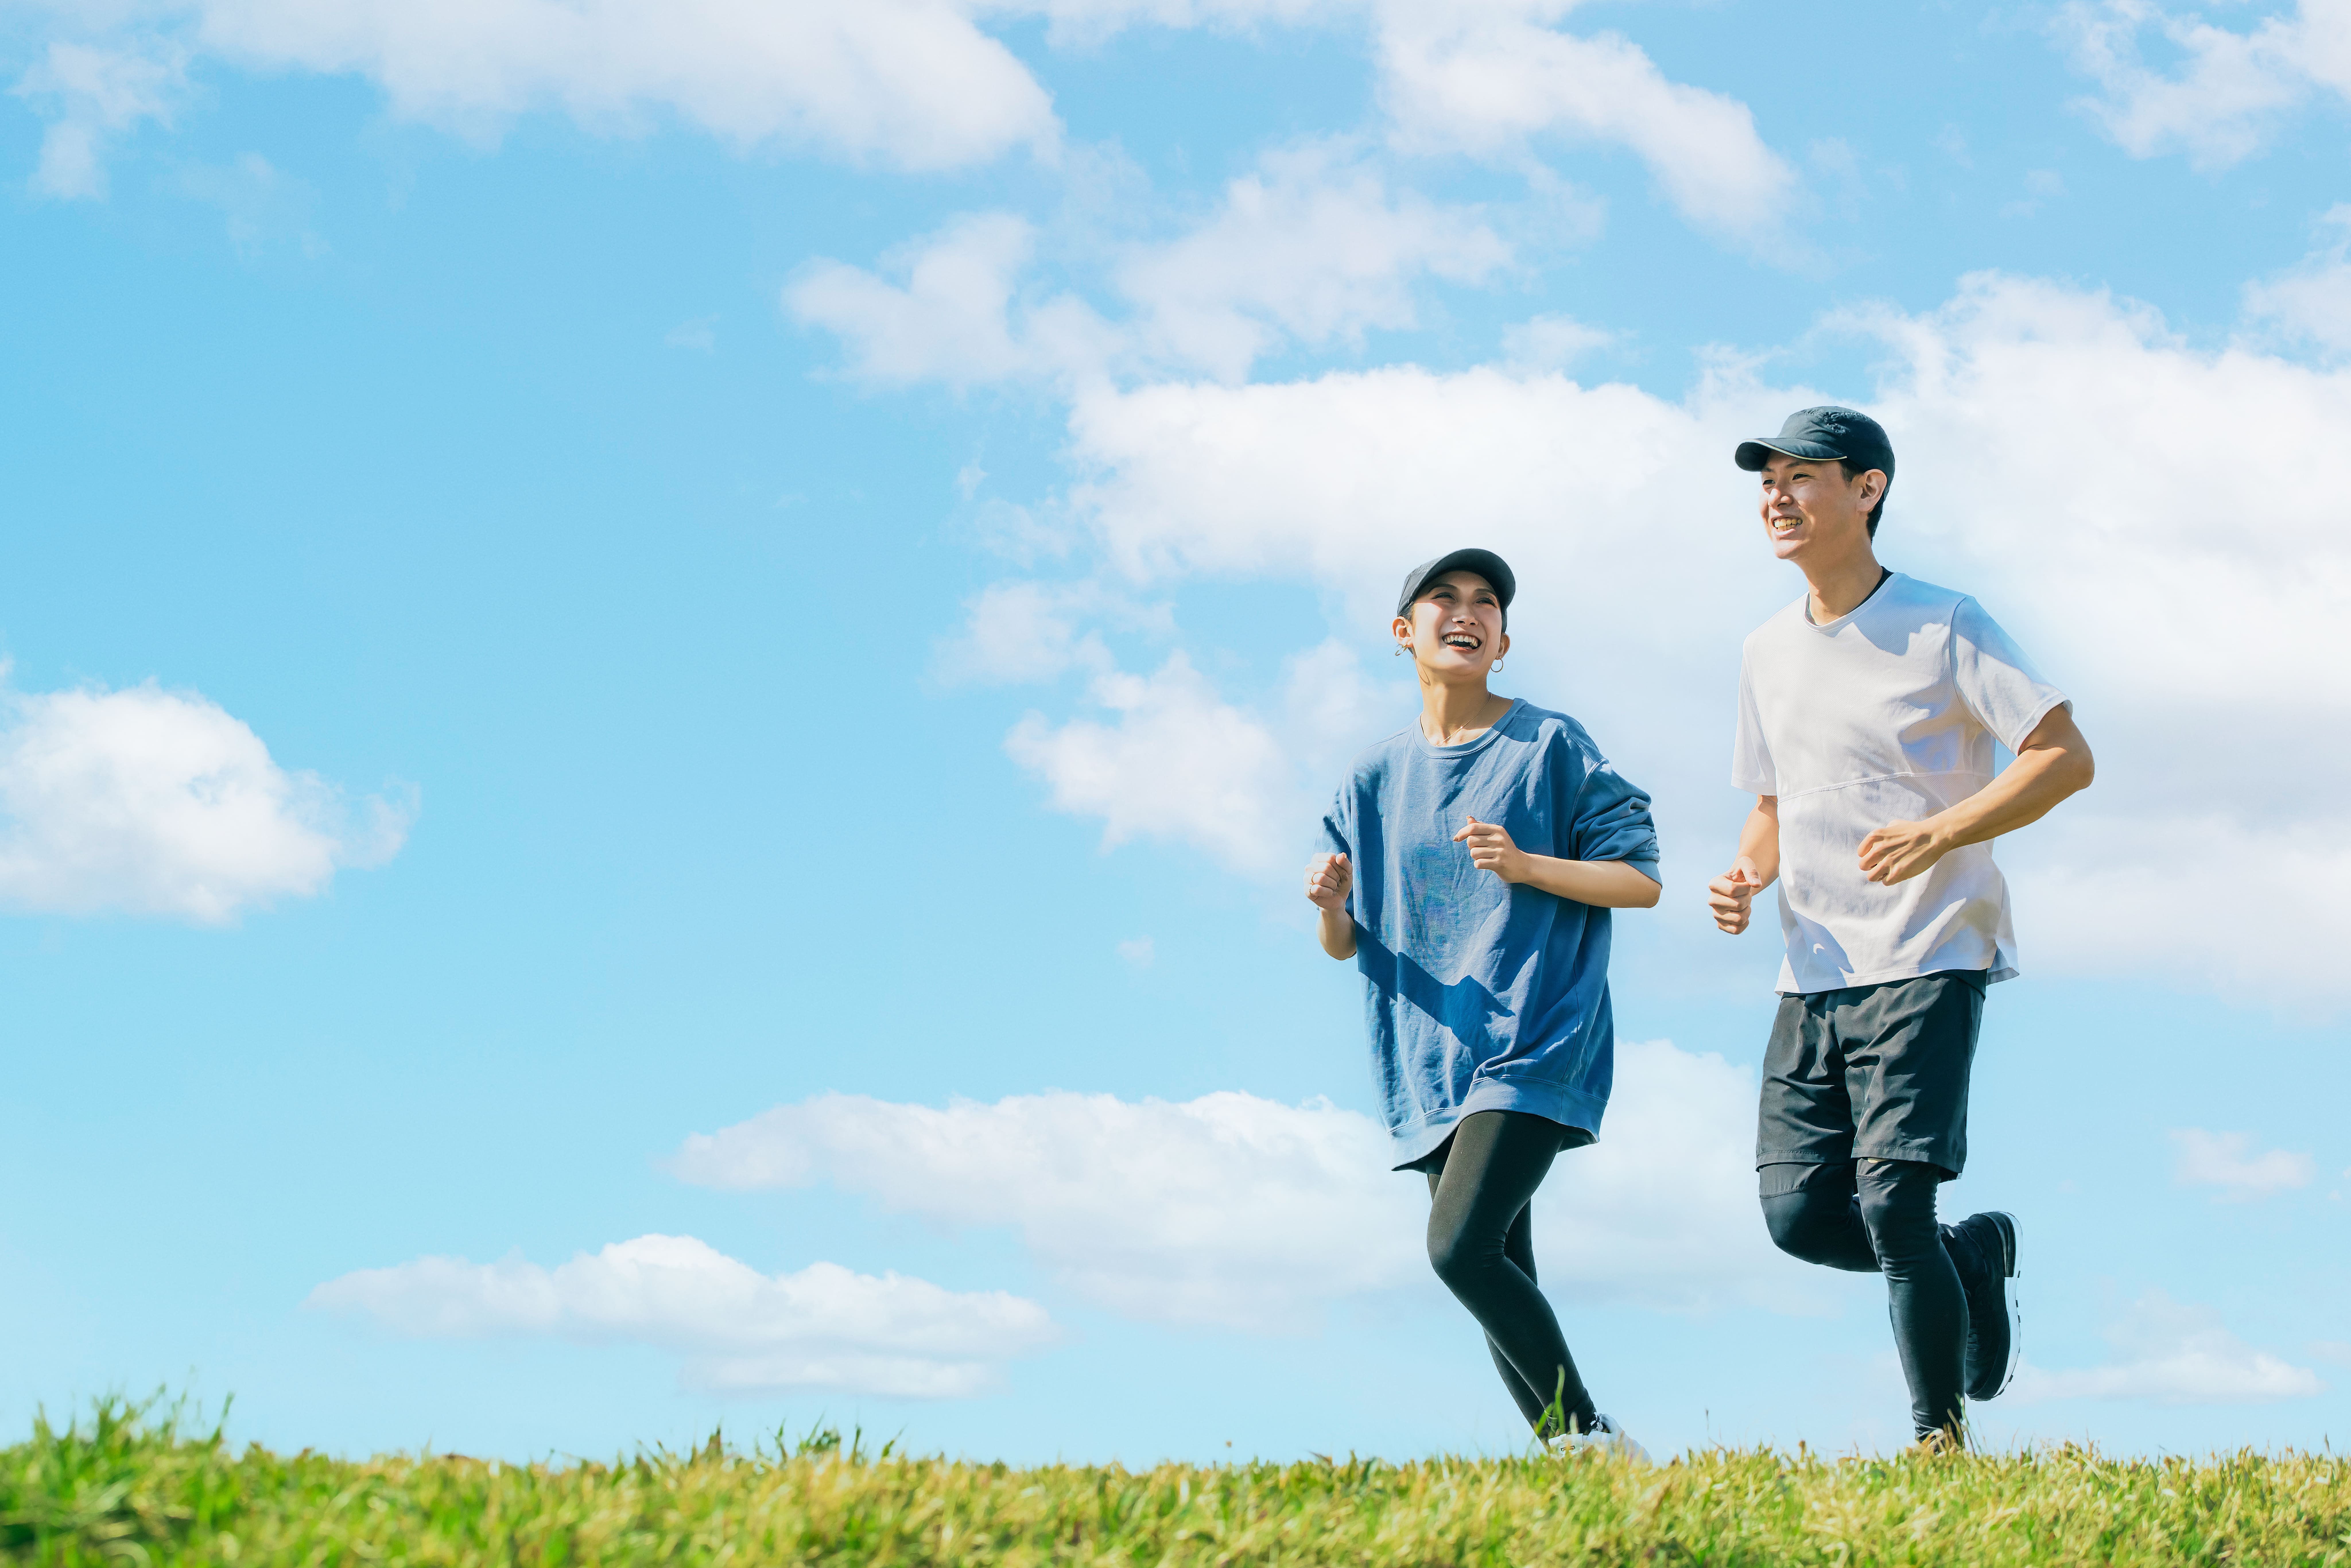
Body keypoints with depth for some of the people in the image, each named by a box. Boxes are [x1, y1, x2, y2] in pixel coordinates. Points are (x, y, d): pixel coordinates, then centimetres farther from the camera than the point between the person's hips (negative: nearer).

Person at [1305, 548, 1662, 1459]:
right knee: (1501, 1280, 4)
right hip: (1433, 1059, 6)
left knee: (1461, 1245, -21)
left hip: (1536, 1042, -5)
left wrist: (1528, 866, -17)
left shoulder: (1550, 747, 0)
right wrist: (1330, 906, -9)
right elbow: (1346, 946, 15)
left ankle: (1588, 1438, -10)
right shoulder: (1377, 777, 12)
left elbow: (1642, 881, -2)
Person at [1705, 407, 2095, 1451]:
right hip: (1814, 974, 6)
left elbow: (2066, 757, -8)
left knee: (1892, 1204, -15)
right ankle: (1975, 1254, 24)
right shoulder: (1768, 654, 14)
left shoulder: (1944, 627, -5)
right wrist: (1747, 877, 2)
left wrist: (1941, 834, -21)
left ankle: (1943, 1436, 1)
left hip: (1928, 962, -6)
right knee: (1798, 1215, -4)